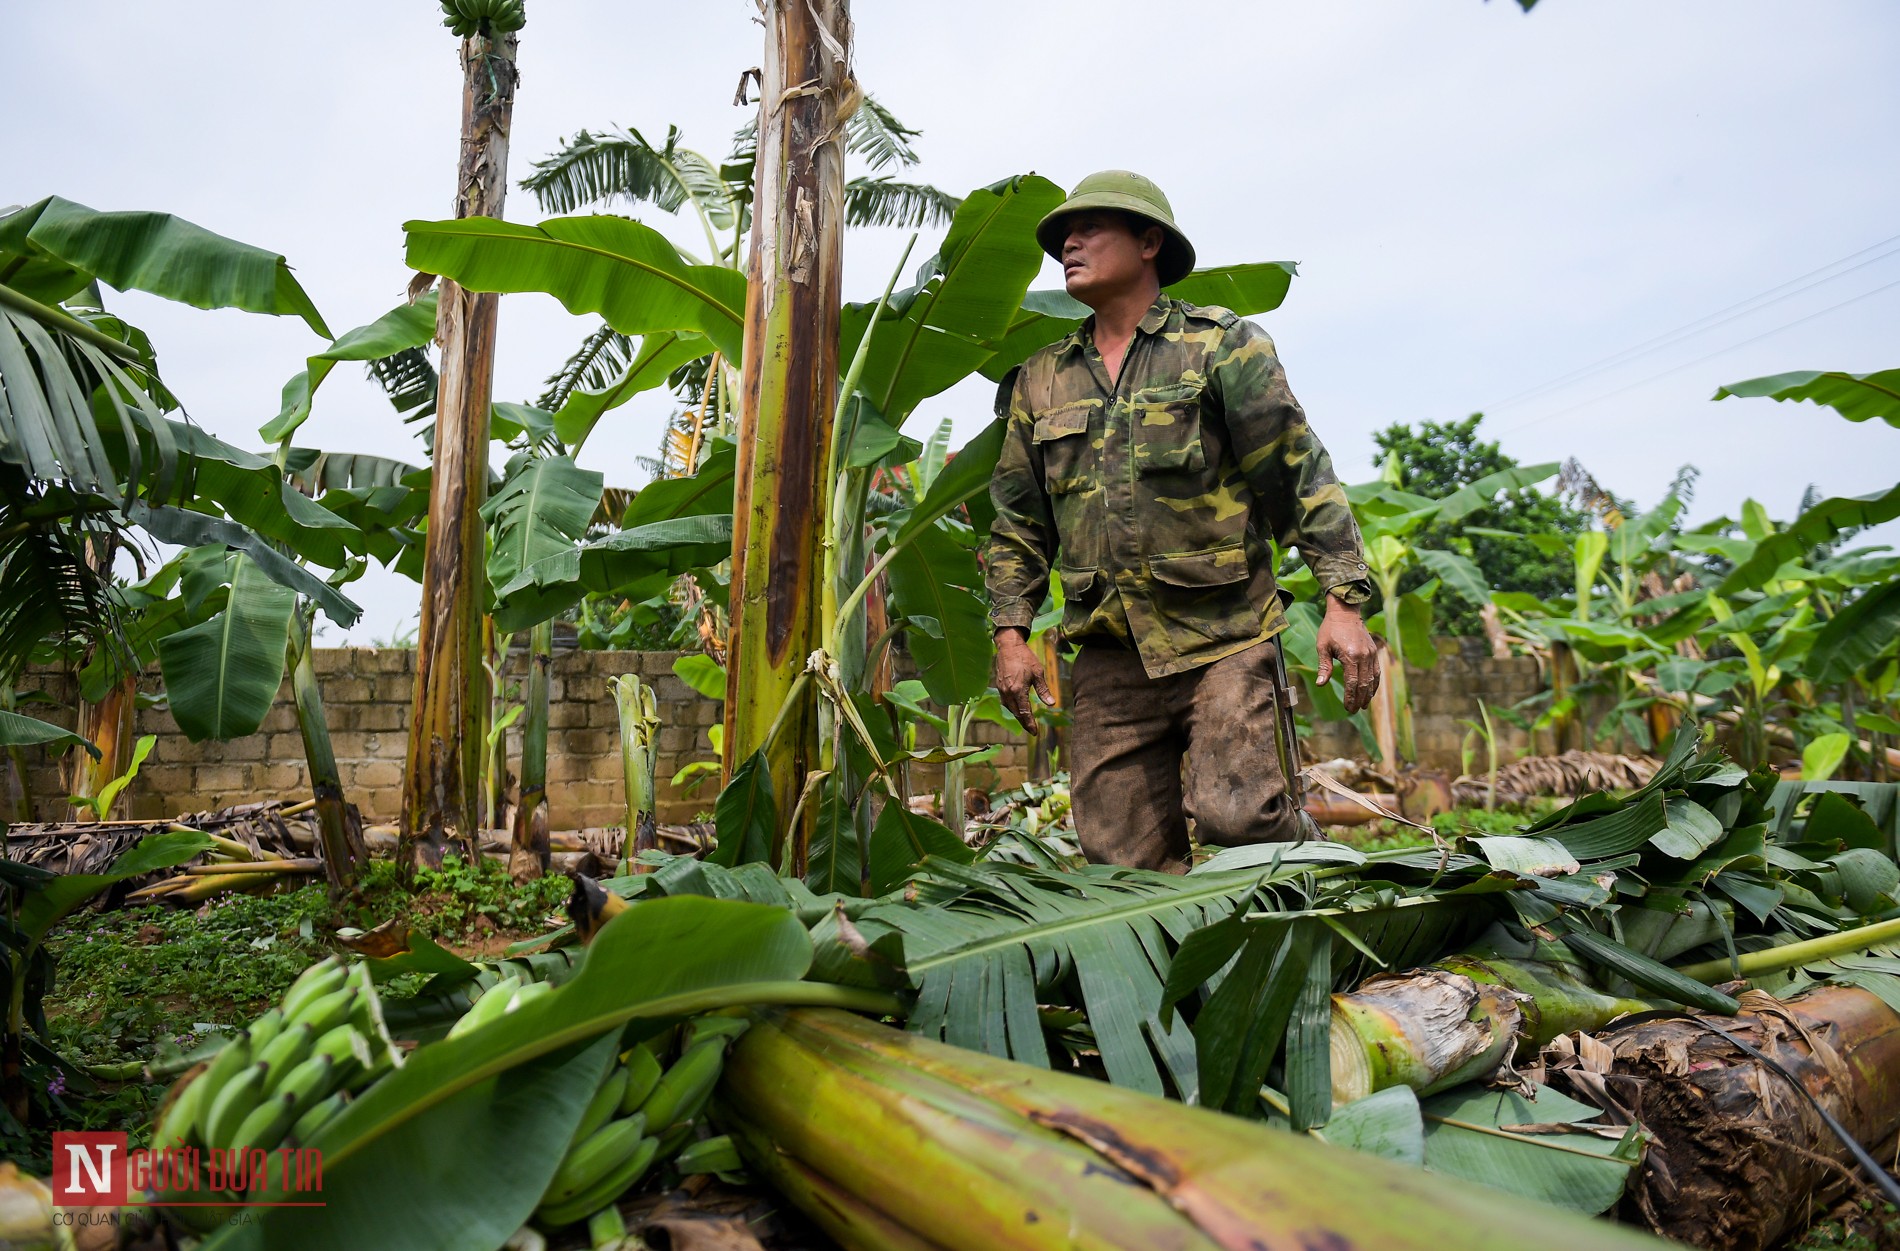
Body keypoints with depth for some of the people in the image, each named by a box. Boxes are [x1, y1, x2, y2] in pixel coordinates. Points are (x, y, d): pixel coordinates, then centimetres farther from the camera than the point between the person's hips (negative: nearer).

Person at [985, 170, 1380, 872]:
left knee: (1236, 815, -15)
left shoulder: (1221, 346, 3)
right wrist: (1010, 633, 7)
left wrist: (1344, 603, -11)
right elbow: (1018, 521, 17)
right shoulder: (1040, 381, 15)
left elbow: (1303, 476, -2)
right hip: (1108, 656, 4)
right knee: (1122, 857, 2)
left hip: (1224, 639, -4)